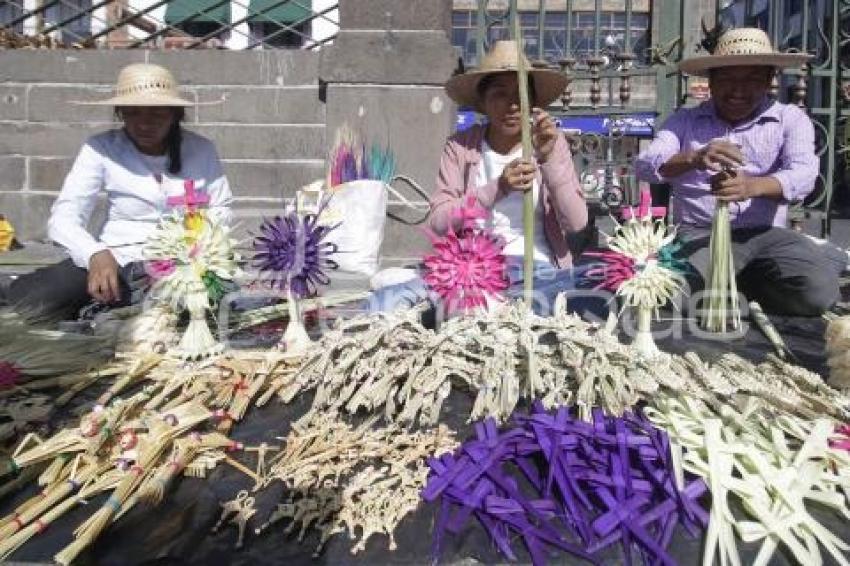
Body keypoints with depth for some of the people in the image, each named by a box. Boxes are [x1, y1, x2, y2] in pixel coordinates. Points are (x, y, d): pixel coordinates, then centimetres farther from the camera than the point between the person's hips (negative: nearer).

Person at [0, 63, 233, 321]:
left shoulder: (201, 149, 0)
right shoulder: (101, 149, -5)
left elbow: (220, 208, 7)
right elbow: (64, 217, -10)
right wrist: (96, 254, -31)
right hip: (117, 259, -2)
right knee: (27, 299, -25)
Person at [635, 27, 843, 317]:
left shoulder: (791, 118, 8)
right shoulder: (685, 119, 9)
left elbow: (803, 174, -9)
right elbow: (645, 166, -6)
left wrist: (752, 186, -32)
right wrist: (693, 158, -28)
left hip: (765, 234, 1)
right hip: (700, 234, -1)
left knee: (817, 292, -24)